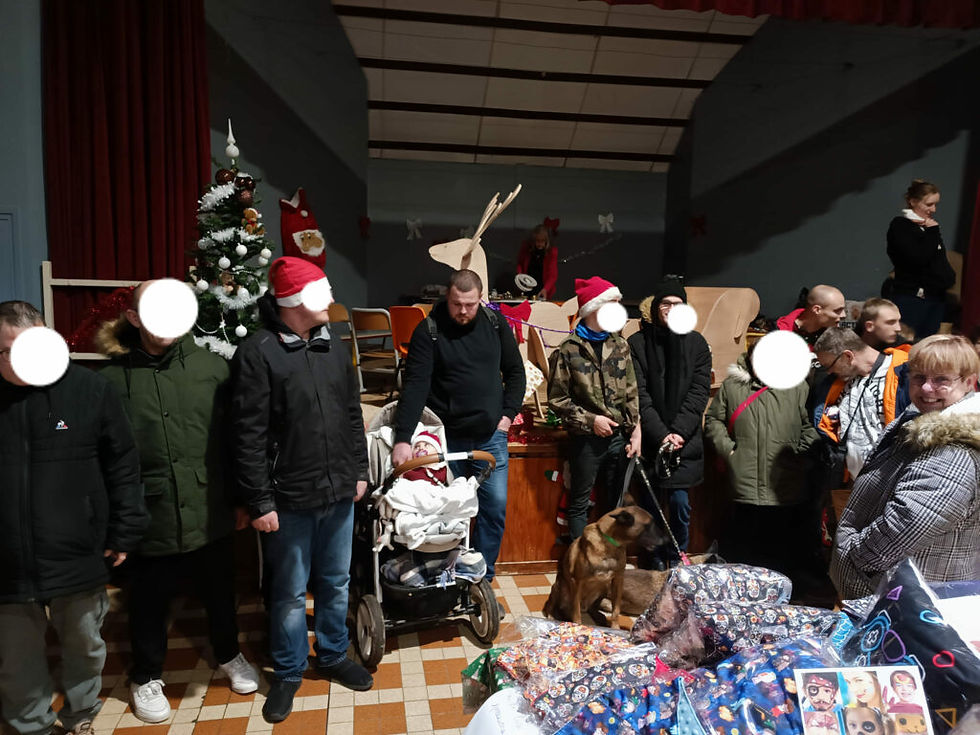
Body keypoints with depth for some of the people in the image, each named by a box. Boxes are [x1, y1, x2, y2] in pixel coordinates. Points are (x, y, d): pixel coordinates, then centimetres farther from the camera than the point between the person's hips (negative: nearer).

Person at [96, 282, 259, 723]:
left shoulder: (212, 368, -3)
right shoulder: (114, 379, -6)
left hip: (211, 514, 2)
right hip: (149, 519, -1)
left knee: (220, 593, 20)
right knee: (149, 603, 18)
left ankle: (229, 655, 46)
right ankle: (146, 677, 43)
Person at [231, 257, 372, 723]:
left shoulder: (335, 348, 6)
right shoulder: (258, 353, -12)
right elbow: (249, 435, -14)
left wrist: (359, 471, 13)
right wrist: (259, 501, -14)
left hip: (339, 493, 5)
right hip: (289, 499, -5)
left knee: (335, 582, 19)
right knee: (290, 592, 11)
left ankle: (333, 656, 39)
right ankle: (288, 672, 33)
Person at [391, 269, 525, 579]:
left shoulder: (495, 323, 0)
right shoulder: (428, 330, -10)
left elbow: (515, 371, 10)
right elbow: (415, 385, -19)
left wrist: (508, 413, 1)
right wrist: (403, 439, -27)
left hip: (491, 437, 3)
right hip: (446, 437, -2)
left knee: (495, 507, 5)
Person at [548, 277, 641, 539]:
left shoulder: (620, 345, 6)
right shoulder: (568, 350, -8)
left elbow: (631, 393, 8)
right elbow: (557, 399, -7)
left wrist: (635, 429, -1)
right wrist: (590, 420, -13)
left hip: (618, 438, 5)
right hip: (585, 440, -4)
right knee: (580, 504, 9)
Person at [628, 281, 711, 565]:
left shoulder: (696, 344, 5)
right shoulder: (637, 343, -1)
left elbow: (699, 392, 0)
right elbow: (639, 395, -6)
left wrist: (679, 432, -11)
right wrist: (660, 434, -13)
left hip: (685, 440, 1)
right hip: (649, 441, -1)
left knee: (680, 502, 1)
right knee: (650, 504, 4)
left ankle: (678, 562, 21)